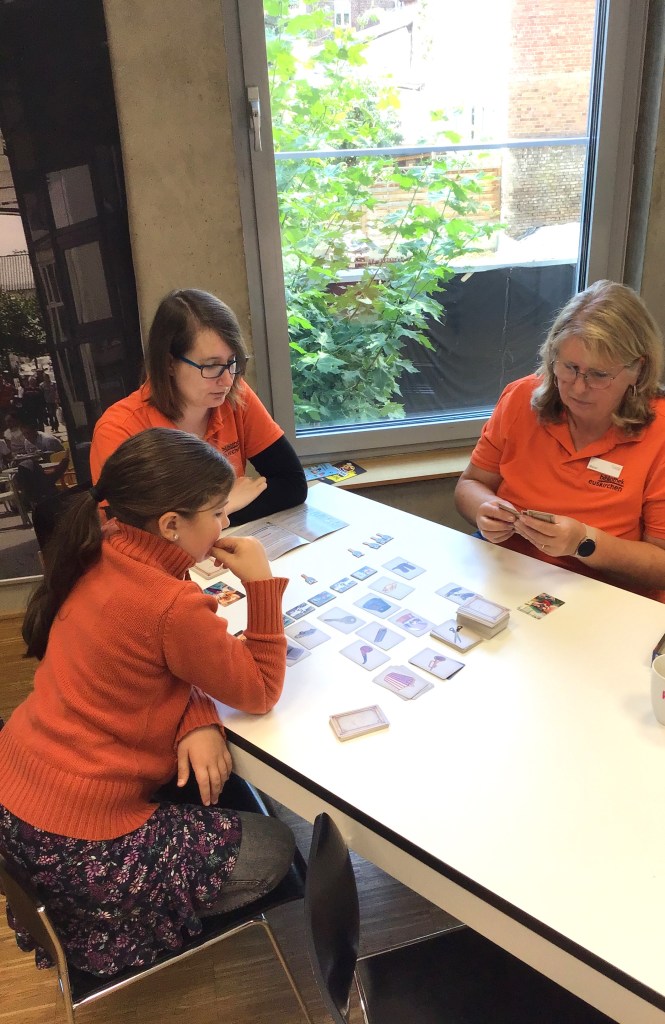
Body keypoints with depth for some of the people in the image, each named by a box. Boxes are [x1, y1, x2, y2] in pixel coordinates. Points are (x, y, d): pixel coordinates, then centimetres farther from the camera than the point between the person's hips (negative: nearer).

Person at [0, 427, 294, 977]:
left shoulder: (99, 556, -4)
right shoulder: (174, 607, -29)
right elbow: (260, 692, -15)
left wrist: (197, 719, -15)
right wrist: (261, 582, -18)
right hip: (78, 843, -8)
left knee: (228, 793, 26)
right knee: (276, 849, 10)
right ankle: (113, 932, 21)